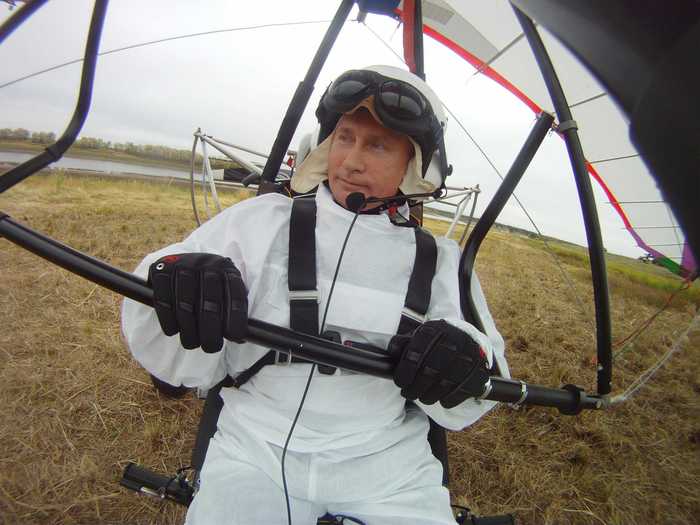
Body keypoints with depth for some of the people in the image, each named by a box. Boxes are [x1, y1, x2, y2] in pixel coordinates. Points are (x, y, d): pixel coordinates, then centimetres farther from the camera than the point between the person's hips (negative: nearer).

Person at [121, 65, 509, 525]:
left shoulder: (441, 261, 5)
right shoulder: (261, 221, 0)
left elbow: (462, 408, 7)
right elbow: (183, 364, -2)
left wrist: (470, 363, -15)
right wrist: (170, 279, -22)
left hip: (388, 466, 4)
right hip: (256, 446, -3)